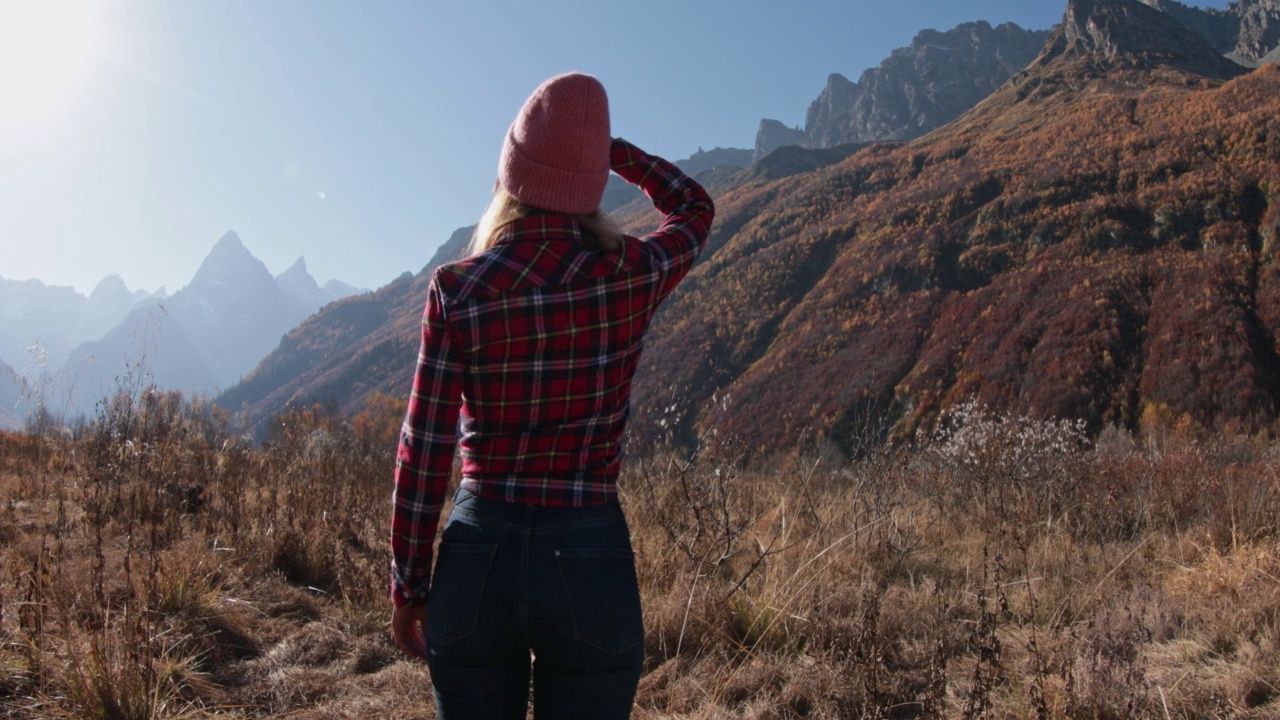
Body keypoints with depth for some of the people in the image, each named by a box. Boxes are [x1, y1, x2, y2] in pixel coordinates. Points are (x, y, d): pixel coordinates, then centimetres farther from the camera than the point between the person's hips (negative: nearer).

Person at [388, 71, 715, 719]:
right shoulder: (633, 277, -7)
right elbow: (694, 209, 17)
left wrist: (408, 588, 6)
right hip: (591, 562, 0)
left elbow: (423, 452, -5)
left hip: (478, 557, 0)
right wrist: (605, 145, 17)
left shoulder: (456, 290, -8)